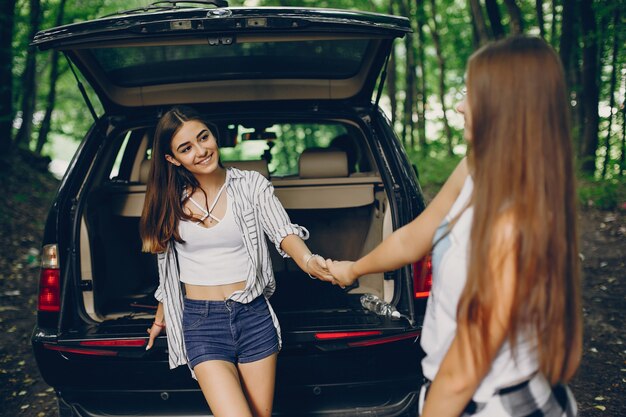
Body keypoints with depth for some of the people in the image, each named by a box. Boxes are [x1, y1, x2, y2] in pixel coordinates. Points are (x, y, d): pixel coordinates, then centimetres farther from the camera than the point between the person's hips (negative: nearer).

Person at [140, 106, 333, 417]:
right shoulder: (170, 201, 2)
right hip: (201, 322, 0)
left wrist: (307, 260, -38)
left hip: (254, 316, 1)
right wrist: (160, 320, 25)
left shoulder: (252, 185, -3)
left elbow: (282, 230, -16)